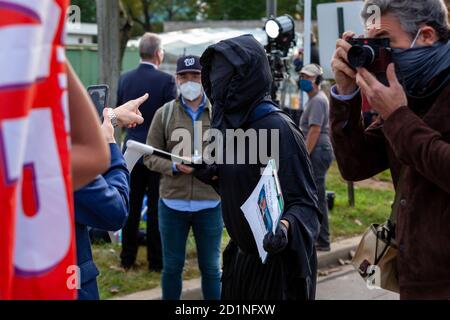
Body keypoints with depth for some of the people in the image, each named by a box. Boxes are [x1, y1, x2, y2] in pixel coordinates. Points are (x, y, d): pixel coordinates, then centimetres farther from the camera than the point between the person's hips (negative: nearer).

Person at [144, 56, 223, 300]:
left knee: (211, 268, 12)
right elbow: (151, 157, 1)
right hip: (172, 202, 0)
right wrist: (175, 165, -16)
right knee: (172, 267, 13)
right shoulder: (164, 113, 3)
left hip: (210, 203, 0)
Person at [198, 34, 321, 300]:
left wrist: (285, 227, -39)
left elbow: (303, 201, -21)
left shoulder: (277, 127, -20)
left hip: (277, 260, -8)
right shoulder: (229, 121, 4)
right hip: (240, 255, 8)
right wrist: (213, 175, 0)